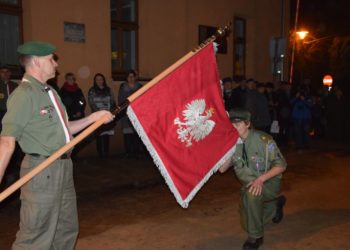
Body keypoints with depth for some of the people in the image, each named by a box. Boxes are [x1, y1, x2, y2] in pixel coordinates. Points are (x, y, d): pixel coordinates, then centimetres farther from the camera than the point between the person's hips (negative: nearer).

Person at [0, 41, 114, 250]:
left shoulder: (49, 92, 14)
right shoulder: (24, 94, -15)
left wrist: (94, 117, 12)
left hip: (63, 168, 9)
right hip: (42, 170, -9)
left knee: (68, 230, 20)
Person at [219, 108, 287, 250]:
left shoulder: (263, 140, -22)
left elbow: (281, 165, -18)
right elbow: (222, 169, -15)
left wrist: (261, 179, -31)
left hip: (269, 182, -5)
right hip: (249, 185, 6)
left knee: (251, 193, -38)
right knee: (247, 224, 9)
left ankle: (256, 236, -16)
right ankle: (275, 204, 36)